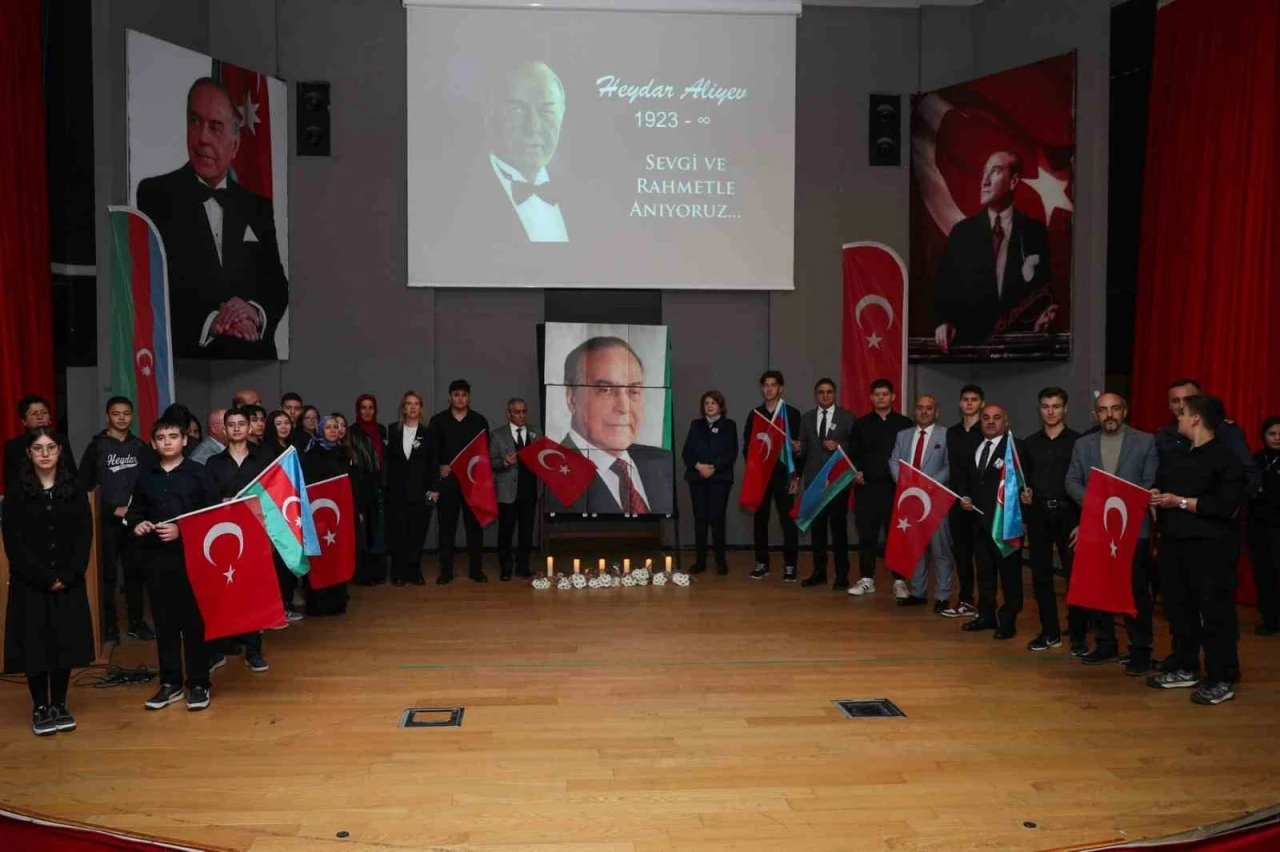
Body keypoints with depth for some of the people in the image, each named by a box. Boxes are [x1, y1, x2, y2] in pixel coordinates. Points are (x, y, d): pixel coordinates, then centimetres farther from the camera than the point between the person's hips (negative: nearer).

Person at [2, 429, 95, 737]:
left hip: (69, 582, 2)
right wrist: (45, 578, -13)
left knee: (65, 642, 4)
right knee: (34, 644, 1)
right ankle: (40, 708, 14)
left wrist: (68, 575, -11)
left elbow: (85, 536, 0)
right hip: (30, 584, -1)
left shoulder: (74, 490, 4)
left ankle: (59, 705, 17)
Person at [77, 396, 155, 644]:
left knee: (135, 572, 6)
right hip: (107, 521, -2)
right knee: (107, 574, 0)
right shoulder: (97, 446, 1)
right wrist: (113, 510, -9)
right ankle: (109, 625, 9)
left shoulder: (140, 447, 9)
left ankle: (136, 621, 16)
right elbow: (85, 485, -3)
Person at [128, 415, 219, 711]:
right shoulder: (145, 478, 11)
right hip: (156, 557, 4)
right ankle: (170, 683, 19)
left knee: (194, 619, 1)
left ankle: (198, 683, 10)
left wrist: (182, 530, -15)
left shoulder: (199, 473, 0)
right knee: (164, 620, 9)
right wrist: (136, 524, -3)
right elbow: (135, 512, 19)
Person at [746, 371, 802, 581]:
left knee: (787, 519, -1)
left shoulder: (792, 413, 1)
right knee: (760, 519, 5)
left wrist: (796, 476, -7)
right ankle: (762, 563, 14)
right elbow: (747, 445, 10)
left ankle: (790, 565, 5)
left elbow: (799, 446, -1)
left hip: (784, 474, -3)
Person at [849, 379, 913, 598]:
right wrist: (856, 472, -7)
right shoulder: (861, 424, 10)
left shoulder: (904, 424, 6)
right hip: (867, 486, 1)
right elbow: (854, 454, 10)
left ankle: (899, 581, 9)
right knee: (866, 534, 4)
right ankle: (866, 579, 14)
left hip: (895, 486, -1)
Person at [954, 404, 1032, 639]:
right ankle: (986, 615, 25)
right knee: (984, 569, 14)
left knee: (1009, 571, 1)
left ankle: (1008, 620, 10)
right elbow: (960, 476, 18)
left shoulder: (1016, 447, -7)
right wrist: (964, 497, 3)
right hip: (979, 519, 6)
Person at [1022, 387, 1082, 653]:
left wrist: (1084, 512, -12)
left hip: (1068, 513, -4)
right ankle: (1050, 631, 16)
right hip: (1038, 513, 4)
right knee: (1041, 574, 6)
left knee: (1075, 573, -2)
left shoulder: (1077, 441, 0)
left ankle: (1078, 634, 8)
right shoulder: (1030, 442, 12)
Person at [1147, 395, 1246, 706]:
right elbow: (1160, 489, 24)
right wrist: (1155, 497, 1)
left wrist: (1181, 502, -17)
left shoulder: (1225, 458, -10)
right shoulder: (1174, 456, 16)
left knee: (1216, 613, -2)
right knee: (1178, 608, 13)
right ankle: (1185, 669, 25)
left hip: (1211, 548, -8)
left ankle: (1222, 681, 8)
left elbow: (1228, 506, -18)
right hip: (1174, 544, 8)